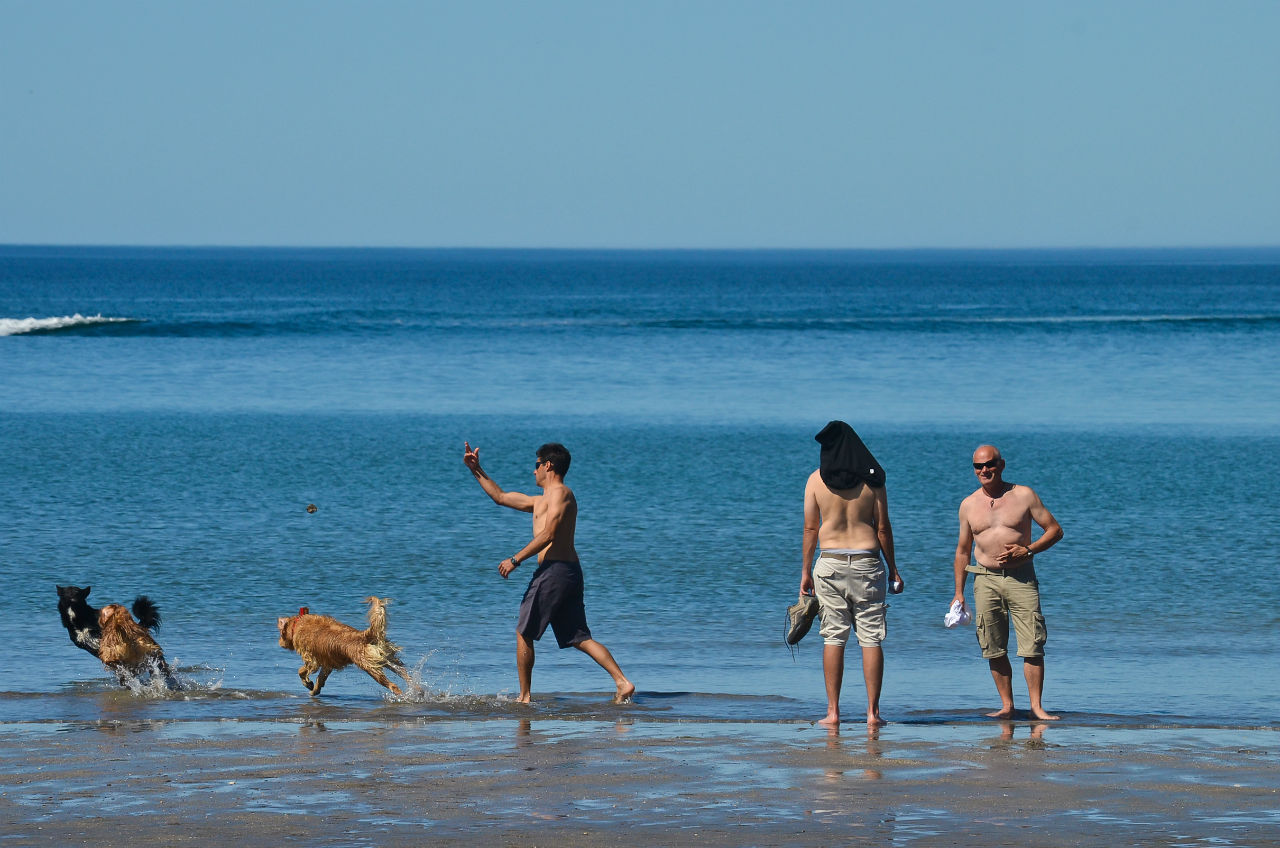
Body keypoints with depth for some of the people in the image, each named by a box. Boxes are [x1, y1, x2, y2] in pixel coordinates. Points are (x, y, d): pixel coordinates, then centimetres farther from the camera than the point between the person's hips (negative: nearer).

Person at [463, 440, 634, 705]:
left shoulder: (560, 493, -4)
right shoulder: (542, 501, 26)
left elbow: (548, 535, -16)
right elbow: (501, 497, 35)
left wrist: (515, 559, -15)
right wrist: (476, 470, 35)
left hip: (554, 570, -9)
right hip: (570, 571, 9)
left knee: (524, 633, 1)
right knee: (579, 638, 2)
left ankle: (524, 697, 4)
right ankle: (622, 683, -11)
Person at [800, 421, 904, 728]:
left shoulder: (817, 479, 0)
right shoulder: (872, 479, 1)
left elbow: (810, 529, 1)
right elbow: (883, 528, 1)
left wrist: (806, 571, 8)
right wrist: (893, 569, 9)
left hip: (830, 563, 0)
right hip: (867, 561, 0)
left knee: (834, 638, 4)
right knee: (871, 638, 2)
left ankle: (833, 711, 2)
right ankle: (873, 711, 0)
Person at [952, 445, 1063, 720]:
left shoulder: (1024, 496, 2)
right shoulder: (968, 505, 10)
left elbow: (1054, 530, 4)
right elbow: (963, 550, 17)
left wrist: (1027, 550, -11)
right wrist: (958, 592, 12)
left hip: (1020, 577, -3)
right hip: (985, 580, 3)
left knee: (1032, 646, -9)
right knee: (994, 650, 1)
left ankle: (1036, 706, -6)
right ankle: (1007, 705, 9)